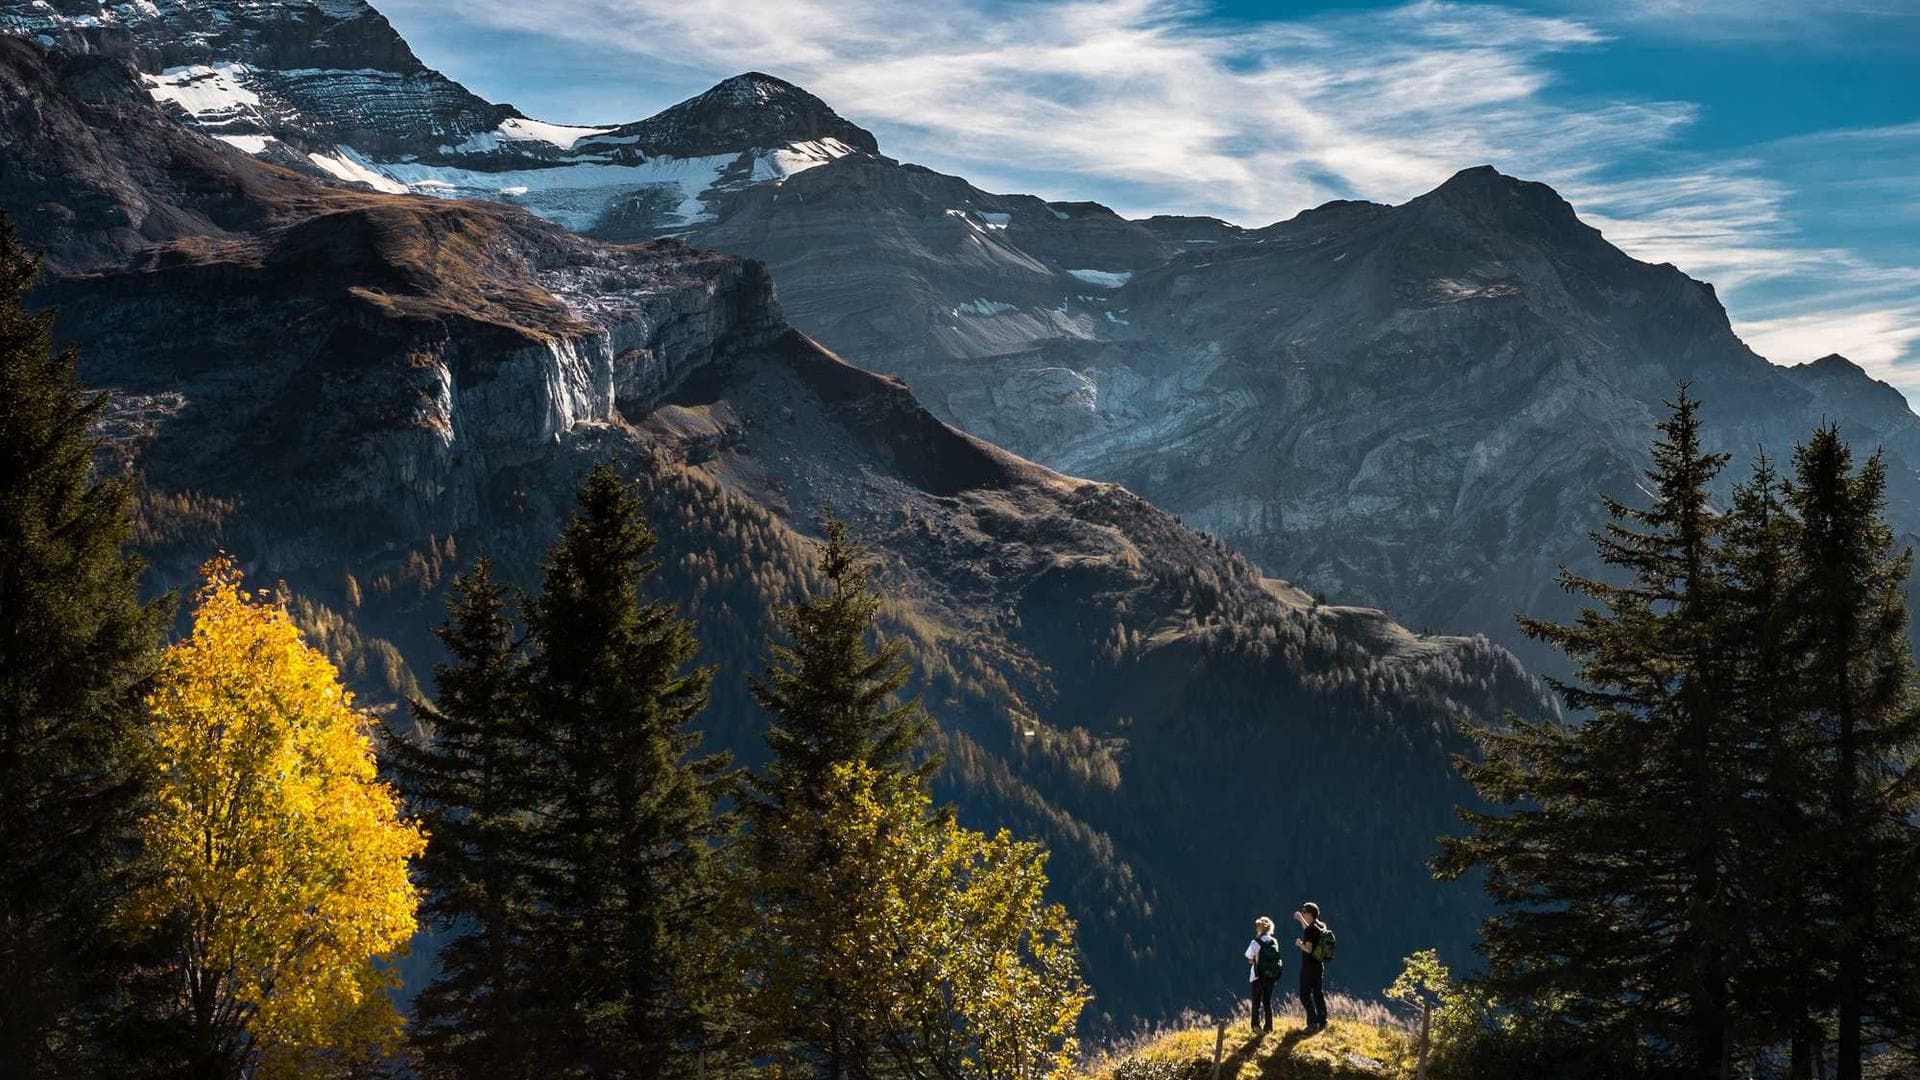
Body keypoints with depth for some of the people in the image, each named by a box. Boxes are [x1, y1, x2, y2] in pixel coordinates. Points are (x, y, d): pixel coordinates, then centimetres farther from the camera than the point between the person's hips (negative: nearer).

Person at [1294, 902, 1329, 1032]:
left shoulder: (1310, 930, -18)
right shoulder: (1322, 927, 7)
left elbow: (1308, 949, -23)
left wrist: (1300, 944, -5)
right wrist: (1301, 920, 31)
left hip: (1309, 966, -8)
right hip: (1319, 966, 8)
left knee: (1305, 995, -3)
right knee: (1319, 994, 13)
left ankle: (1313, 1022, -10)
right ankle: (1322, 1022, 14)